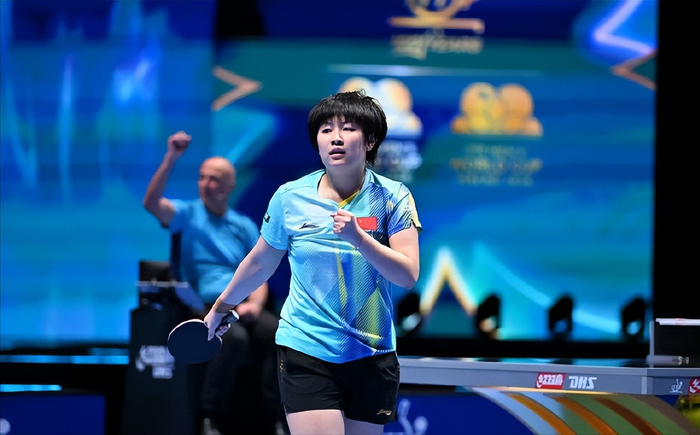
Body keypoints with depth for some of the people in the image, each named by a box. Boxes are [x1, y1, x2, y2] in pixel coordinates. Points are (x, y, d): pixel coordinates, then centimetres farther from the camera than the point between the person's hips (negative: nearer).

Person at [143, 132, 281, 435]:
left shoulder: (245, 227, 20)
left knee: (276, 332, -28)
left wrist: (255, 304, -8)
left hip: (243, 306, 3)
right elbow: (151, 203, -11)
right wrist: (171, 159, -19)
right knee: (235, 337, -36)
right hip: (204, 306, -3)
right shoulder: (188, 214, 10)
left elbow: (259, 277, 14)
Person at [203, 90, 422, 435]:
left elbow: (408, 275, -12)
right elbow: (261, 263, 15)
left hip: (372, 357, 1)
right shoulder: (289, 197, -1)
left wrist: (358, 236, -25)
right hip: (305, 351, -1)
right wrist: (220, 308, 26)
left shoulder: (393, 197, -3)